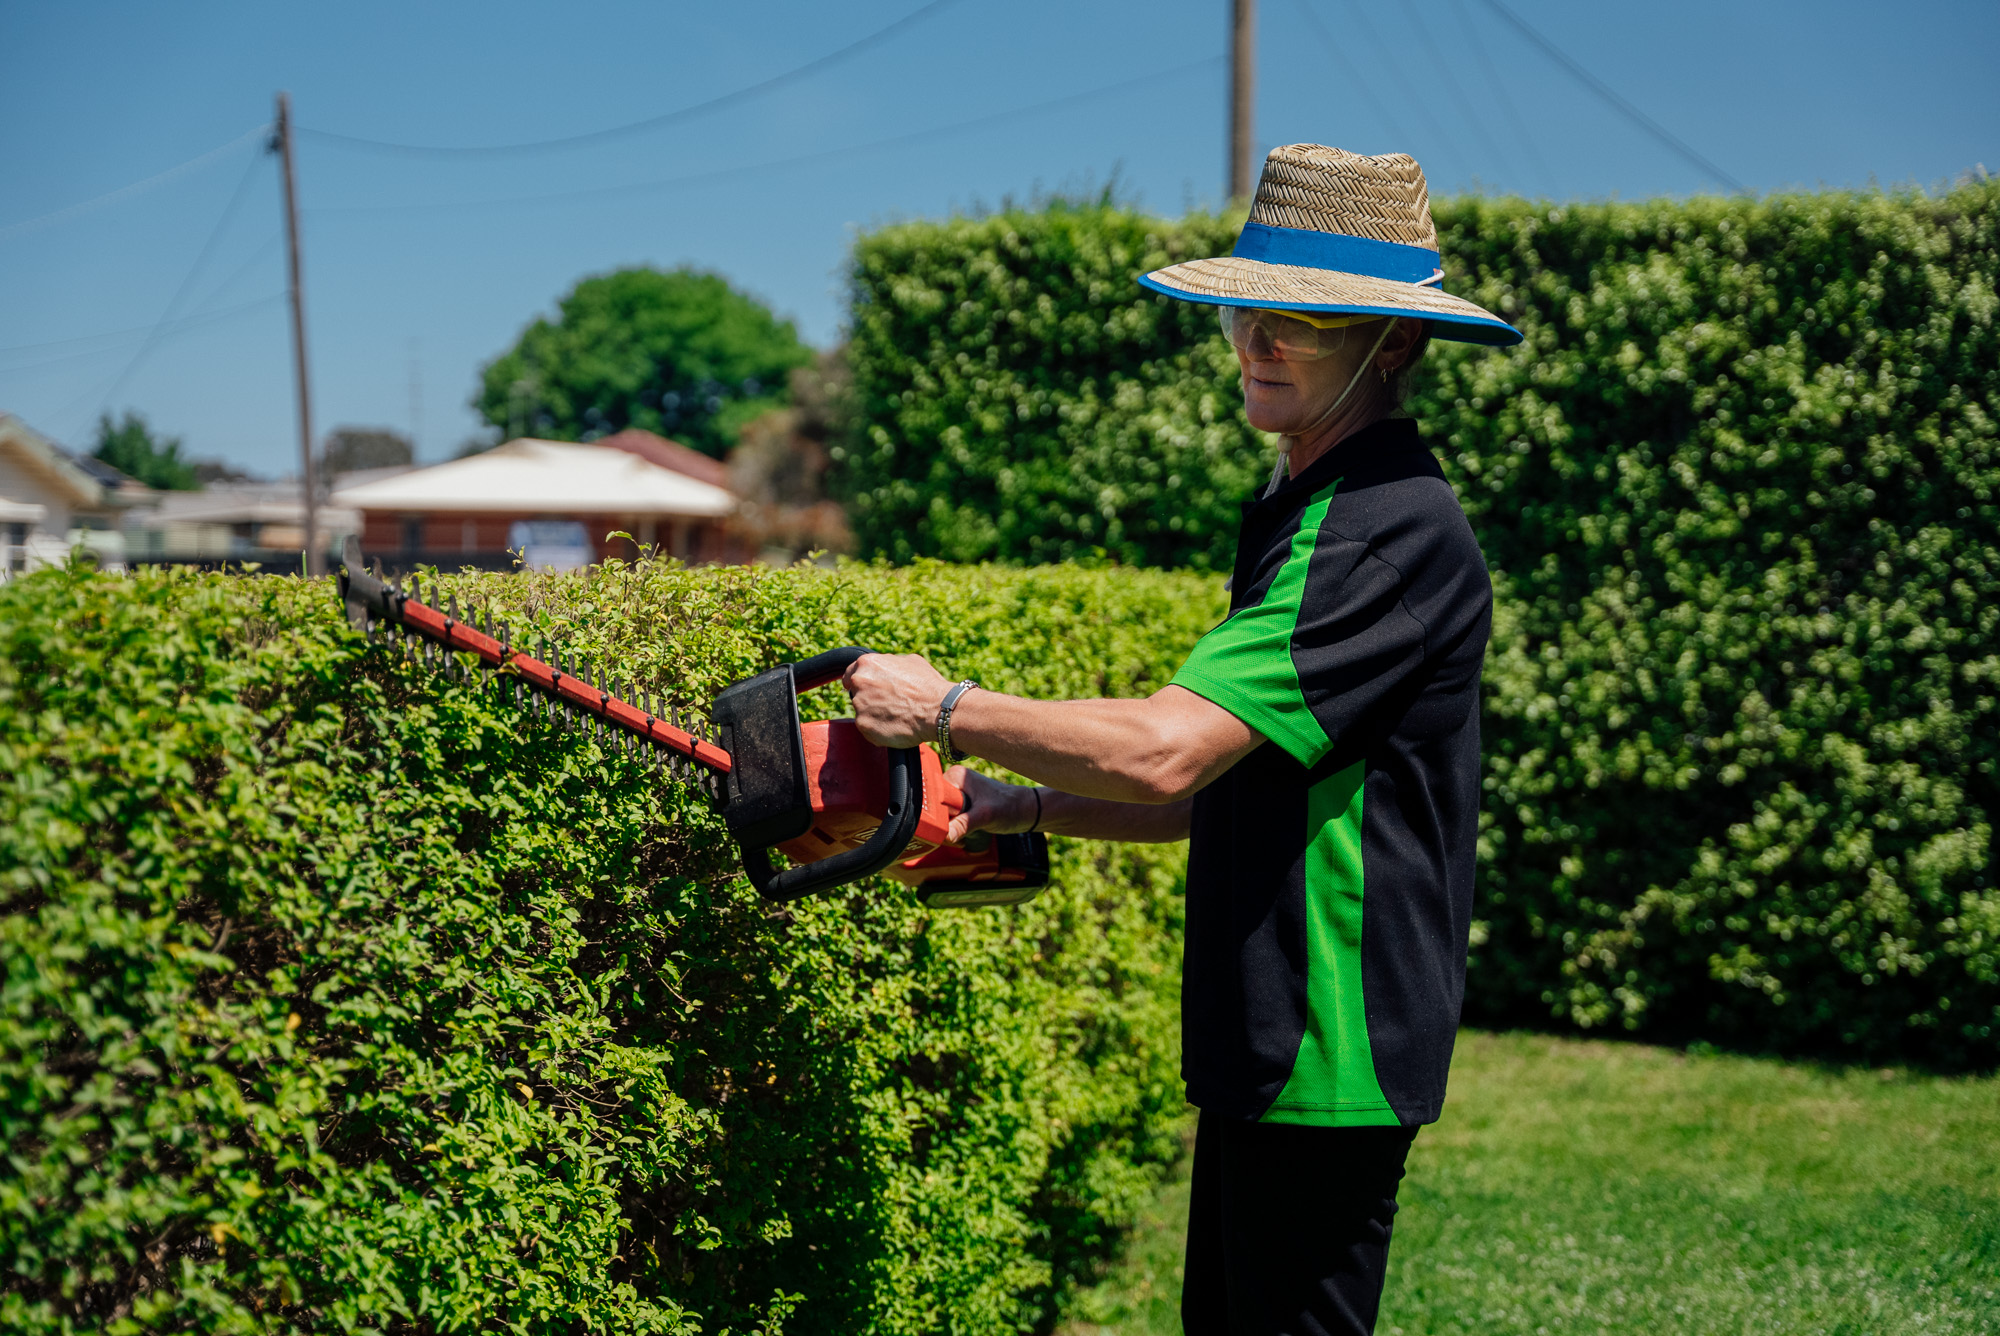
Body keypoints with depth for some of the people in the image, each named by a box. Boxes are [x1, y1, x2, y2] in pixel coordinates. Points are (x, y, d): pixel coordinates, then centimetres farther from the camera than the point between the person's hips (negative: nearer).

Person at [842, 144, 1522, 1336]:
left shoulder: (1397, 529, -20)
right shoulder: (1303, 516, 14)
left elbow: (1162, 752, -28)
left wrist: (946, 710, -15)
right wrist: (1023, 809, 9)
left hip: (1330, 1056, -10)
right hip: (1267, 1052, 10)